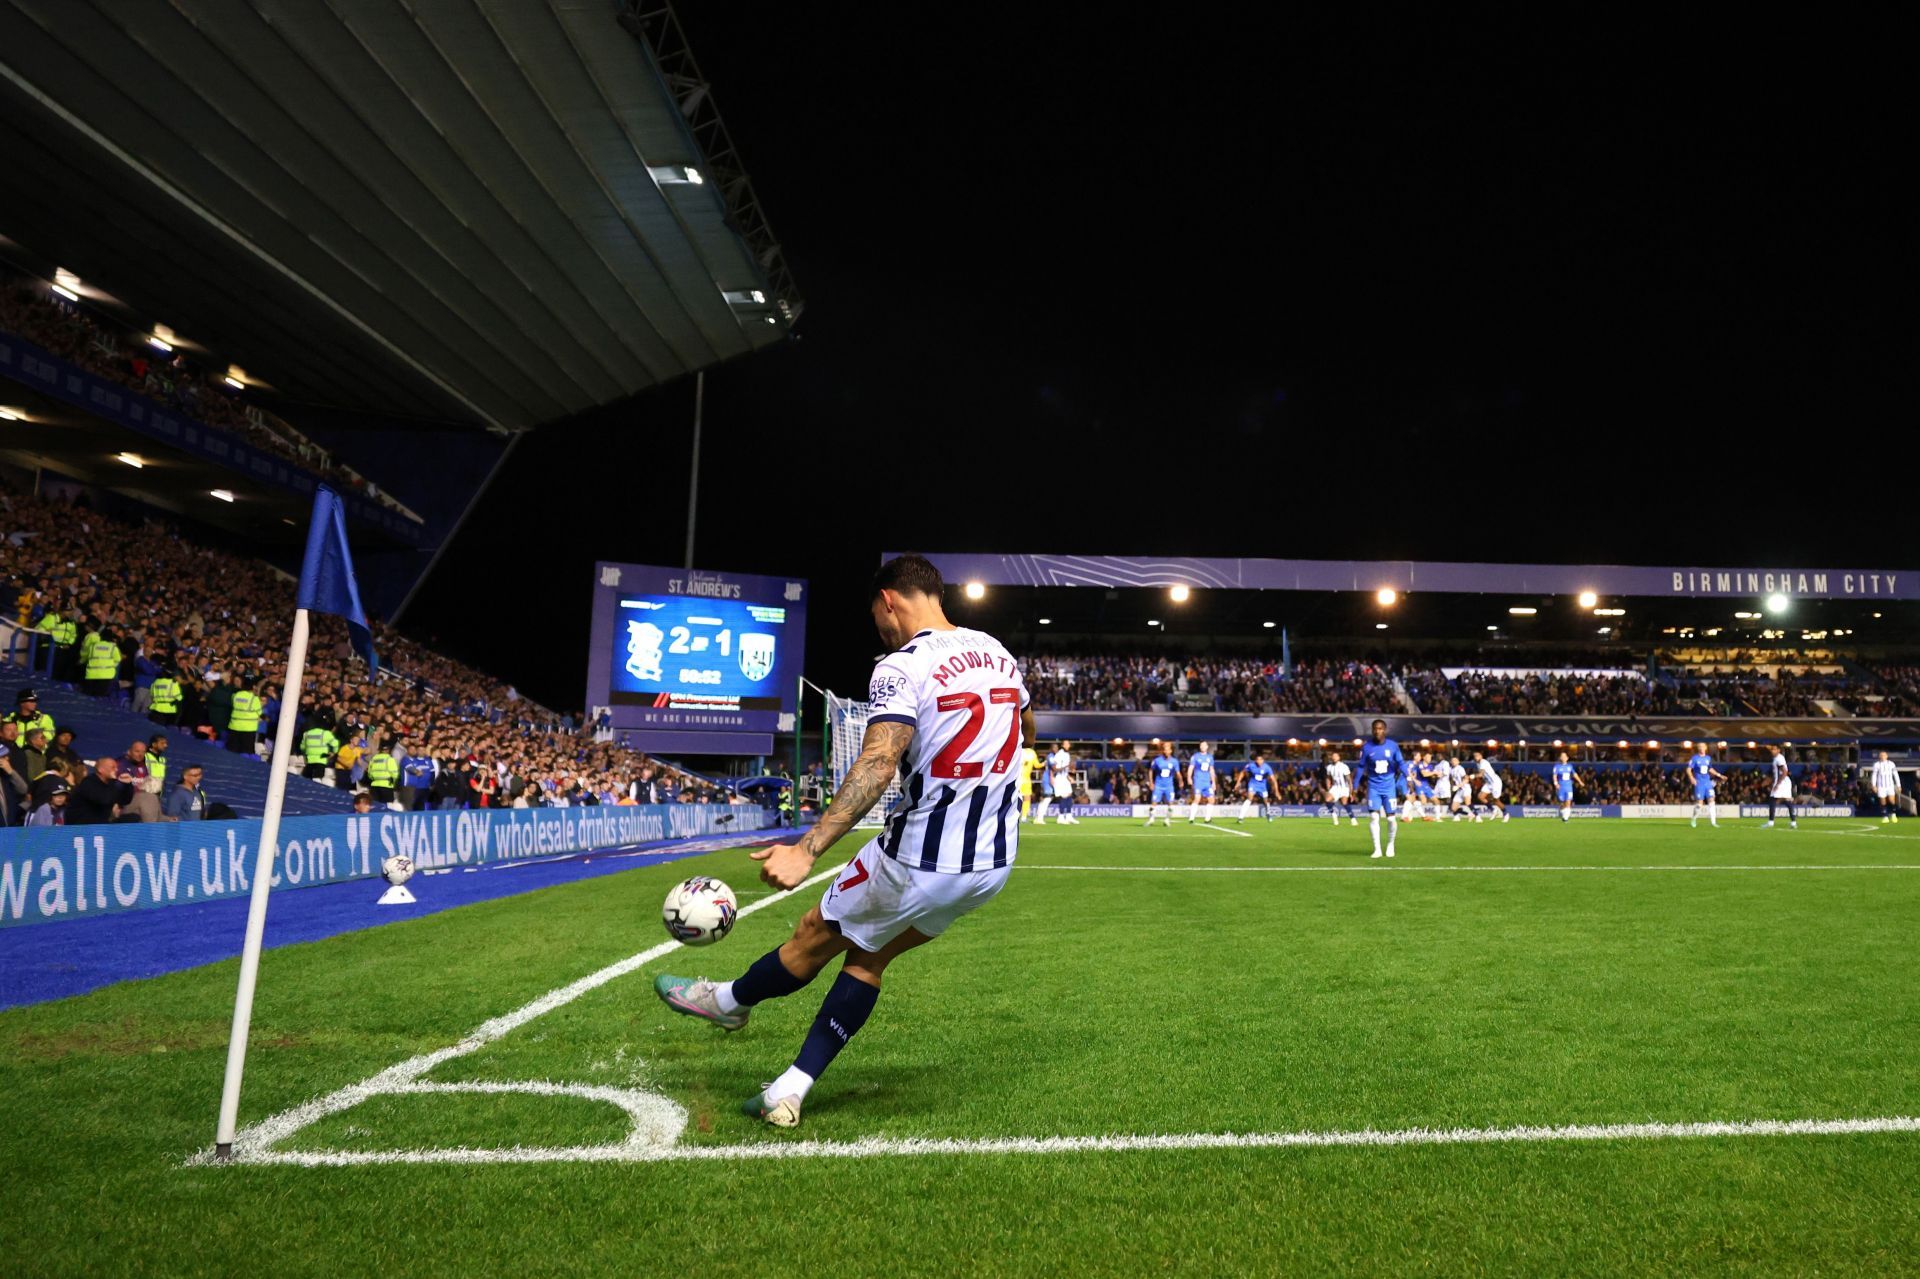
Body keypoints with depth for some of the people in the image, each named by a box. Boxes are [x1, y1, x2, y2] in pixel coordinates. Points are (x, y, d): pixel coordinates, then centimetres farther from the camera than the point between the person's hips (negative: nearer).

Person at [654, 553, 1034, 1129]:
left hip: (919, 863, -7)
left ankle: (729, 1001, 43)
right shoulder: (996, 651, 6)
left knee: (816, 934, 18)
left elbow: (877, 765, -30)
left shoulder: (901, 668, -16)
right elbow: (1026, 727, 25)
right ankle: (790, 1091, 24)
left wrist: (806, 850, -34)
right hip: (993, 865, 7)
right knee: (868, 955, 21)